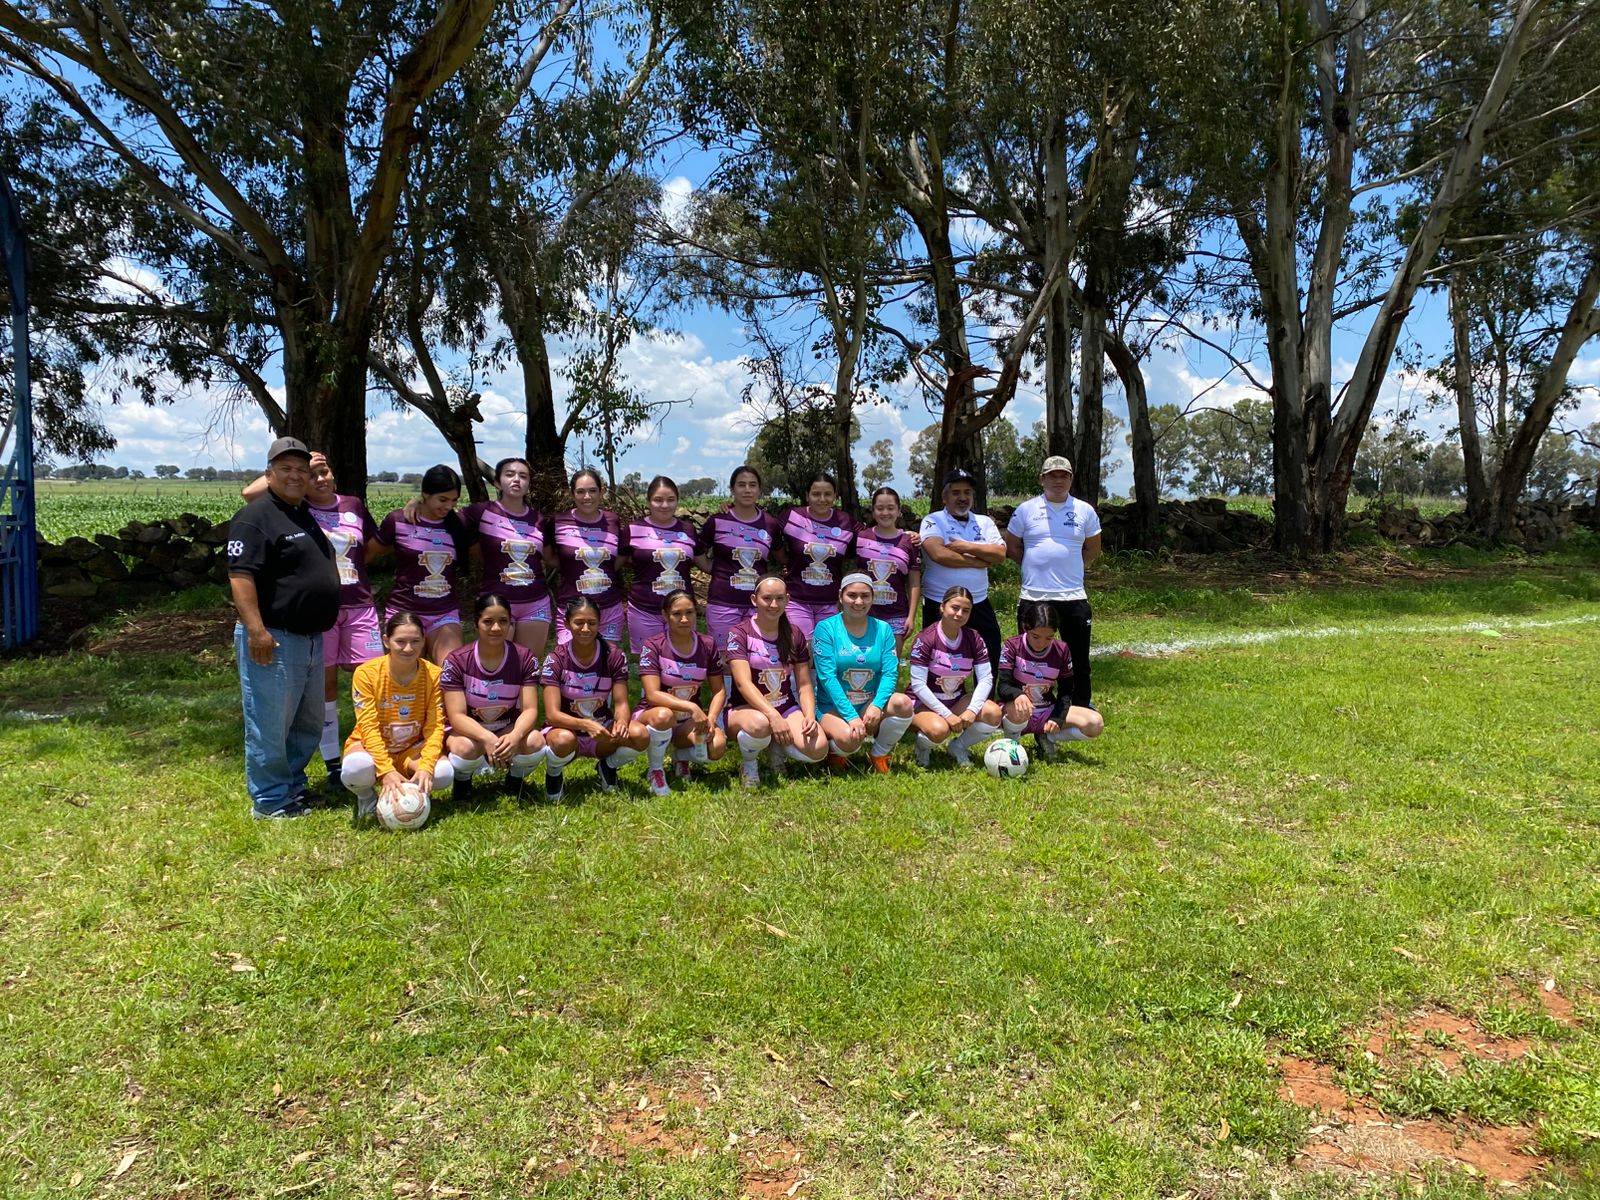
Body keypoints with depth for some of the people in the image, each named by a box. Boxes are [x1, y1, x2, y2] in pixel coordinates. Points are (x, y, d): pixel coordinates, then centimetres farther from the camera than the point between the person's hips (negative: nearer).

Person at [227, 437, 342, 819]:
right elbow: (240, 575, -21)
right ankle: (270, 801, 10)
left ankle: (293, 786, 32)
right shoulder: (255, 517, -12)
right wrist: (256, 630, -27)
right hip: (274, 640, -9)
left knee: (308, 724, 18)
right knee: (270, 726, 0)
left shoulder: (308, 516, 17)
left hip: (311, 639, 9)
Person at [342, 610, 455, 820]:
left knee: (444, 773, -30)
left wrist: (425, 767, -30)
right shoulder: (366, 673, -17)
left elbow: (435, 726, -13)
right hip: (372, 746, -2)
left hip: (412, 749, 2)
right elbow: (369, 727, -20)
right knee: (356, 768, -38)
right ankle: (366, 798, 1)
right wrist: (386, 770, -32)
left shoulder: (433, 675, -11)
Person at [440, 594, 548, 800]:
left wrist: (515, 736, -40)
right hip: (468, 731, -1)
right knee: (465, 748, -36)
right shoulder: (456, 661, -16)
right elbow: (457, 716, -21)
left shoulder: (525, 658, -11)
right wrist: (487, 739, -41)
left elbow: (530, 709, -17)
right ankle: (462, 782, 2)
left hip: (508, 730, 1)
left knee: (535, 742, -31)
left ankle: (515, 779, 4)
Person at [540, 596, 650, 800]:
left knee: (640, 735, -28)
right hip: (567, 728, -2)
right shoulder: (556, 659, -14)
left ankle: (607, 766, 5)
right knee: (564, 740, -39)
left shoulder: (613, 656, -8)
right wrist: (586, 724, -39)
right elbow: (552, 714, -21)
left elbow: (621, 703, -9)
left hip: (602, 730, 2)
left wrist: (621, 722, -34)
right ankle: (554, 774, -2)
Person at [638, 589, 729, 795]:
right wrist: (692, 707, -33)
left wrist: (710, 719, -19)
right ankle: (655, 770, -9)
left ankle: (682, 756, 9)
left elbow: (719, 691, -1)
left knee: (717, 746, -28)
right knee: (663, 715, -39)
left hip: (690, 720, 3)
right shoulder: (653, 647, -14)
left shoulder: (708, 645, -3)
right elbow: (652, 695, -23)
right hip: (653, 716, -3)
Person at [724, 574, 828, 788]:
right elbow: (743, 683, -20)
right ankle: (748, 762, -5)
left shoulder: (795, 636, 5)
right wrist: (773, 715, -33)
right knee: (760, 724, -41)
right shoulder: (739, 633, -9)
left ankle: (778, 746, 10)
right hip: (746, 708, -4)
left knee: (818, 749, -24)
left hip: (786, 707, 4)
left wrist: (810, 716, -15)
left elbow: (804, 684, 5)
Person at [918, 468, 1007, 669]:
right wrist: (979, 562, -11)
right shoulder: (933, 521, -4)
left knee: (991, 658, 10)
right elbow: (939, 554, -21)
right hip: (940, 604, -4)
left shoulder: (985, 522, 10)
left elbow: (1000, 553, -4)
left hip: (980, 604, 4)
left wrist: (968, 547, -16)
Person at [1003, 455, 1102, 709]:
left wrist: (1071, 566, 6)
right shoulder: (1026, 510, 2)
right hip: (1033, 596, 0)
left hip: (1073, 596, 1)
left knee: (1079, 657, 7)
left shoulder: (1085, 511, 5)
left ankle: (1081, 707, 19)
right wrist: (1036, 565, 5)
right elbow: (1011, 546, 11)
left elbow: (1093, 549, 16)